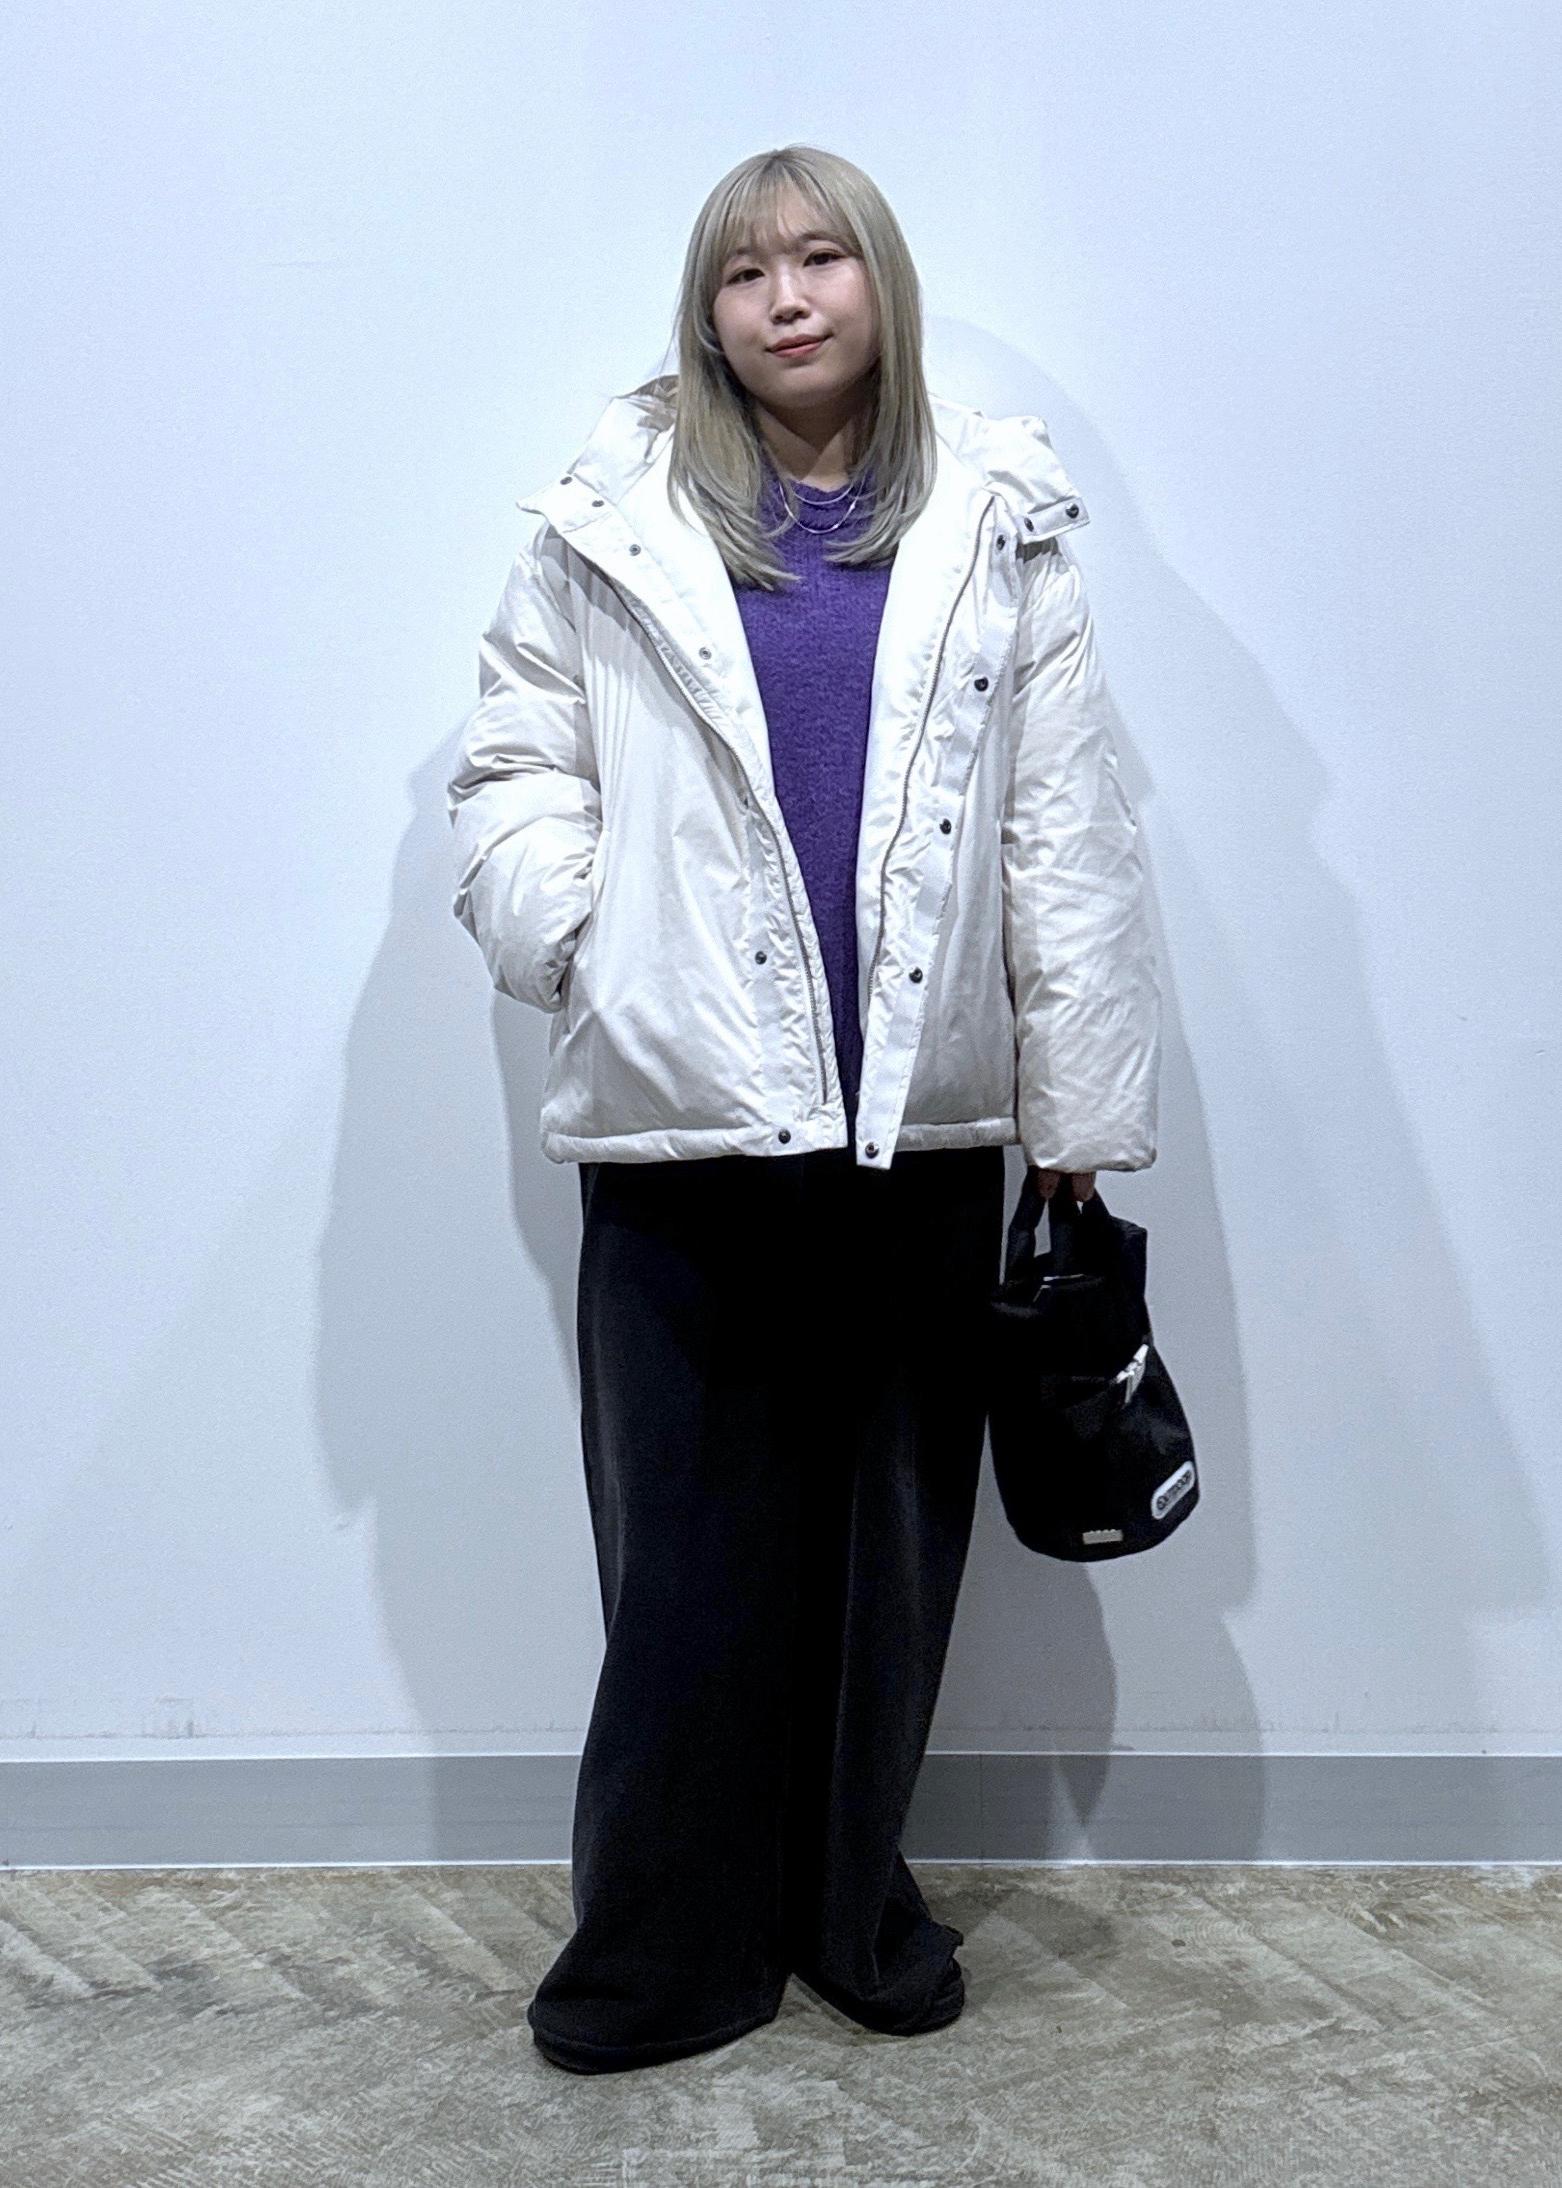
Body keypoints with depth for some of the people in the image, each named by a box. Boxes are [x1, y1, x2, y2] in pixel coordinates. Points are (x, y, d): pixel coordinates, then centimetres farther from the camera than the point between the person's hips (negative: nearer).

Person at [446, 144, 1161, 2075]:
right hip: (686, 1121, -1)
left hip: (924, 1121, 2)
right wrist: (595, 953, -12)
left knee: (894, 1539, 12)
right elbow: (511, 775, 5)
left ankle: (855, 1902, 32)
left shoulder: (993, 525, 7)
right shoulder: (611, 523, 5)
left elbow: (1065, 829, 4)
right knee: (692, 1554, 5)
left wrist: (1079, 1104, 1)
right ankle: (664, 1952, 22)